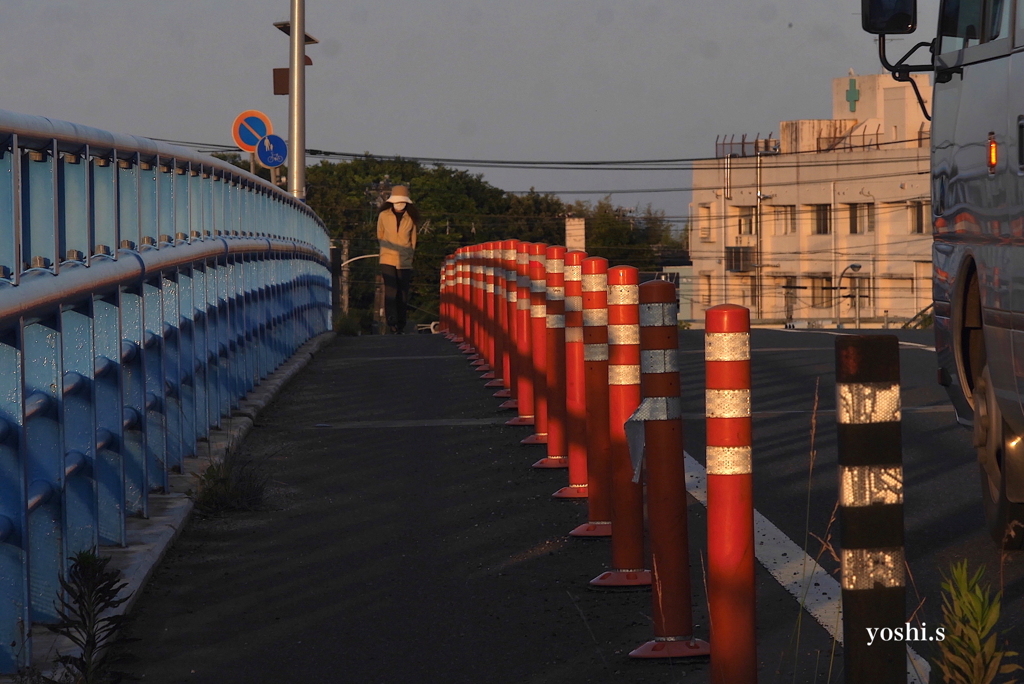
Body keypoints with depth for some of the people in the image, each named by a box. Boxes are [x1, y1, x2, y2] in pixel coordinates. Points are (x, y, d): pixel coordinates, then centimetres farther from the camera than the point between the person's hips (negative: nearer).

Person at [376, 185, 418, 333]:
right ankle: (392, 322, -18)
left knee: (403, 293, 1)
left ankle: (401, 325, 9)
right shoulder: (383, 216, 3)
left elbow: (413, 240, 13)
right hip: (388, 260, -1)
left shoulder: (410, 218, 3)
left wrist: (408, 254, 9)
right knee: (391, 290, -14)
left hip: (405, 261, 1)